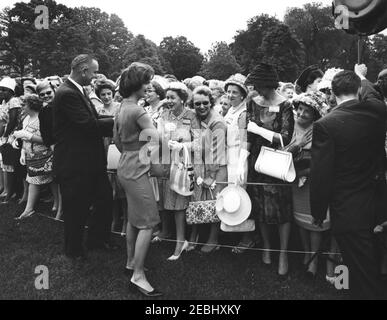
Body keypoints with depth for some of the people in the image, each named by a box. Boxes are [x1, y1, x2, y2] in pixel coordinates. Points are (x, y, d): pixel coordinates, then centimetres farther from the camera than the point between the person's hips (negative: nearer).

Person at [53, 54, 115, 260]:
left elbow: (93, 119, 9)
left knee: (105, 200, 17)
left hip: (90, 162, 9)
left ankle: (97, 239, 37)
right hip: (74, 164, -9)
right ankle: (73, 250, 30)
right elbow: (89, 124, -26)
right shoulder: (67, 94, -21)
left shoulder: (77, 91, 10)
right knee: (76, 210, 8)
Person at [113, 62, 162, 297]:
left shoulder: (122, 109, 10)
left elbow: (117, 140, 19)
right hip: (137, 170, -10)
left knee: (134, 219, 19)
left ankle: (131, 262, 32)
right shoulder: (138, 111, -19)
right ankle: (138, 275, -1)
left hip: (126, 167, 10)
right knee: (148, 223, -6)